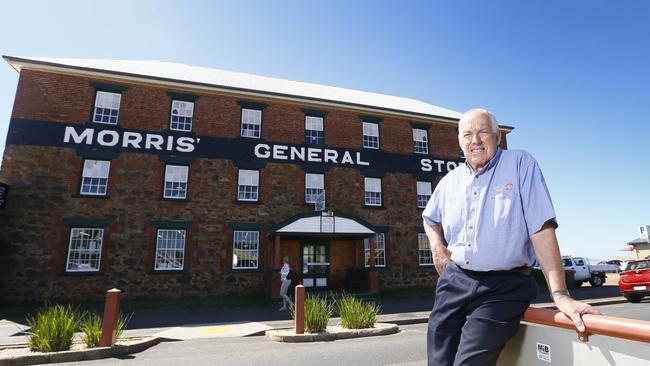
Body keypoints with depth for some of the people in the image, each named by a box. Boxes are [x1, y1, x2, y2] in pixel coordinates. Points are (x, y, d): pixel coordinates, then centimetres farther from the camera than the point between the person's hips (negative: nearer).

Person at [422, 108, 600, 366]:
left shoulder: (521, 164, -4)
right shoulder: (450, 180, 10)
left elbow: (541, 229, -11)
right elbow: (430, 218, 28)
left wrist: (560, 295, -16)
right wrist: (437, 248, 9)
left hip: (504, 288, -4)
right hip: (454, 281, 5)